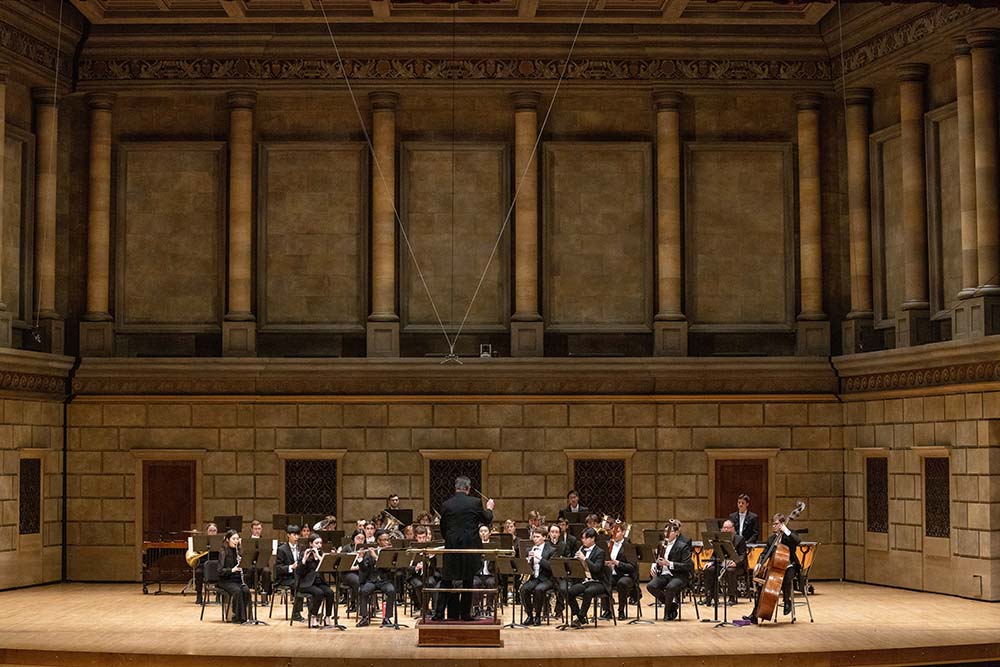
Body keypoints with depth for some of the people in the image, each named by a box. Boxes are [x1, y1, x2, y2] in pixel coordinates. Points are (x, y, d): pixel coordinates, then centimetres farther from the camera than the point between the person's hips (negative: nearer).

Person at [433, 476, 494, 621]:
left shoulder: (446, 505, -2)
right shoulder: (475, 503, -7)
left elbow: (443, 528, 6)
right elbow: (487, 520, 8)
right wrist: (489, 508, 28)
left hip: (451, 547, 1)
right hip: (470, 547, -1)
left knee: (448, 582, 9)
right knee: (468, 582, 8)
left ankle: (439, 613, 7)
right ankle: (465, 614, 10)